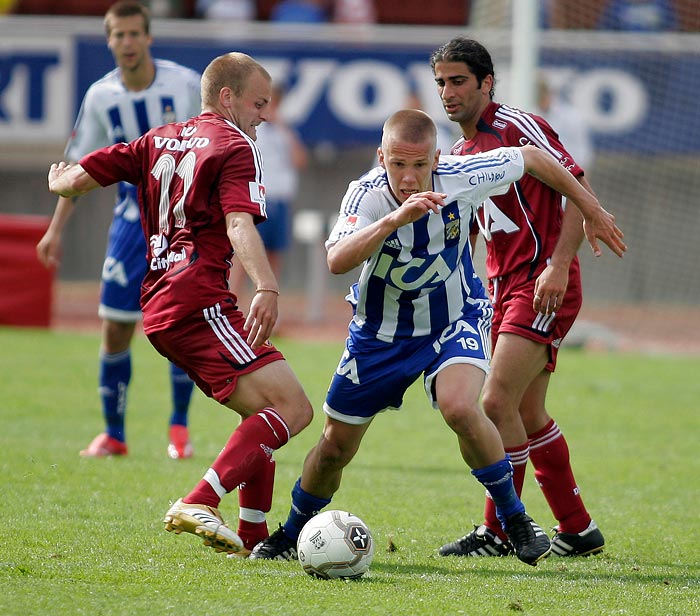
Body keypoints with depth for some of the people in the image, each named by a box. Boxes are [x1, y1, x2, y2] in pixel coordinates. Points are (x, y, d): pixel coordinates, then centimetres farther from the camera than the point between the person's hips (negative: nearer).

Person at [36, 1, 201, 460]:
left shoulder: (186, 84, -9)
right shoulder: (101, 97, -1)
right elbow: (81, 165, 9)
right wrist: (57, 229, 6)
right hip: (133, 215, 2)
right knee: (116, 327, -1)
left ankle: (180, 427, 8)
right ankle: (113, 434, 11)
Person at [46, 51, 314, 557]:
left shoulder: (159, 141, 21)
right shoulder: (235, 147, -1)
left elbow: (76, 179, 19)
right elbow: (240, 225, -19)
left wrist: (61, 180, 43)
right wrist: (267, 289, -33)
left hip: (160, 306, 9)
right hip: (199, 301, -9)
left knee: (266, 414, 19)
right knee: (292, 407, -19)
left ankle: (254, 536, 15)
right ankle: (198, 504, -31)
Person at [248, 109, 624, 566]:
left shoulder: (461, 178, -24)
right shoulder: (368, 195, -28)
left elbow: (531, 158, -5)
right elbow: (338, 261, -46)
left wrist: (590, 208, 5)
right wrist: (394, 220, -60)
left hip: (455, 321, -1)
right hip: (381, 332, 1)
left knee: (460, 407, -31)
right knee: (335, 448, 8)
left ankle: (514, 517, -11)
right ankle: (292, 535, 37)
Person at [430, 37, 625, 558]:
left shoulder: (518, 128, -11)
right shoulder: (462, 153, 15)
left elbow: (578, 188, -16)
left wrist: (559, 265, -25)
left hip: (545, 285, -9)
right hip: (506, 288, 9)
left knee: (497, 402, -16)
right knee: (528, 415, 10)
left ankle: (499, 533, -10)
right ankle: (578, 530, 20)